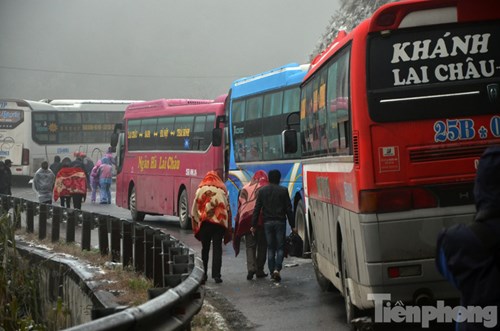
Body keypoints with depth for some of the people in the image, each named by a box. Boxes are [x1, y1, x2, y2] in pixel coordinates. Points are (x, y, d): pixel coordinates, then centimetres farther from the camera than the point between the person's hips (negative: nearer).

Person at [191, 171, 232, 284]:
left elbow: (194, 209, 2)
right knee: (217, 249, 0)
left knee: (205, 249, 13)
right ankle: (216, 274, -8)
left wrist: (195, 226, 10)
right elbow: (227, 208, 3)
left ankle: (203, 274, 16)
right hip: (219, 222, -1)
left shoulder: (200, 190, 3)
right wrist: (228, 227, 8)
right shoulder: (222, 190, 4)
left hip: (204, 223, 1)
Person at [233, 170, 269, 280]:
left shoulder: (244, 189, 12)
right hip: (262, 220, -2)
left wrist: (239, 222, 18)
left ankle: (251, 267, -15)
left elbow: (240, 207, 13)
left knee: (250, 246, 5)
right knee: (262, 246, 9)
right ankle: (259, 270, 11)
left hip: (247, 220, 2)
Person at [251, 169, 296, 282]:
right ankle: (277, 269, -15)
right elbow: (288, 209, -2)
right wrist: (292, 225, 3)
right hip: (280, 222, -2)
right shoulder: (283, 191, -2)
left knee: (270, 248, 9)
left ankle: (272, 271, 8)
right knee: (280, 247, 2)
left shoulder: (262, 191, 4)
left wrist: (253, 225, 6)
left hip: (267, 222, 2)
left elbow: (257, 209, 3)